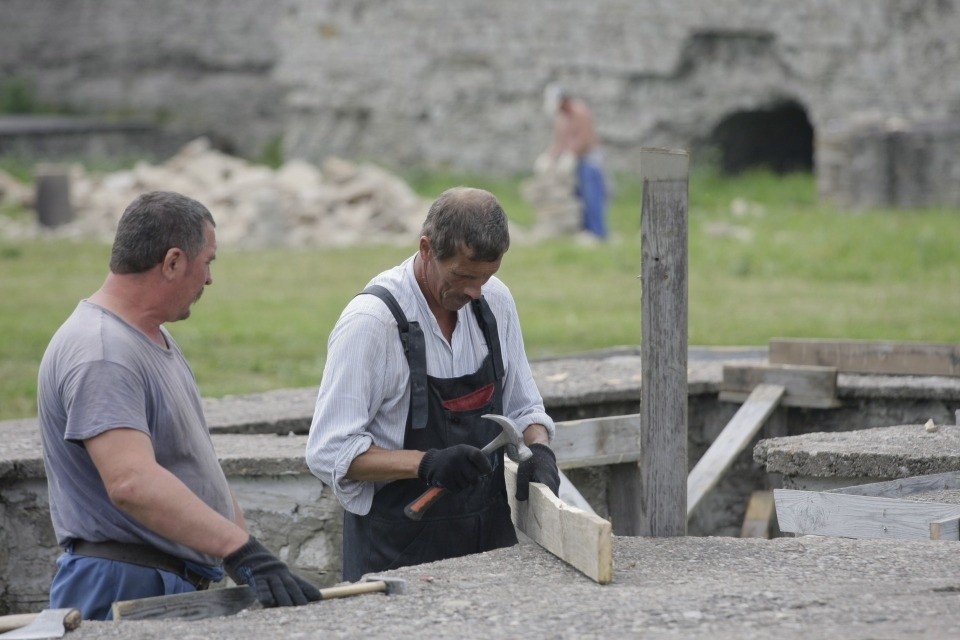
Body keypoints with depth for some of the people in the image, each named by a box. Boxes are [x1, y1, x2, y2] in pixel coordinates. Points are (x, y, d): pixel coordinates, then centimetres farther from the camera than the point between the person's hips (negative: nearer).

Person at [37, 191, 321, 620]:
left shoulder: (155, 338, 15)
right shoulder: (100, 355, -19)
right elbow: (132, 483, -32)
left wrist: (249, 554, 15)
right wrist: (242, 552, -38)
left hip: (180, 587, 10)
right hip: (123, 589, -10)